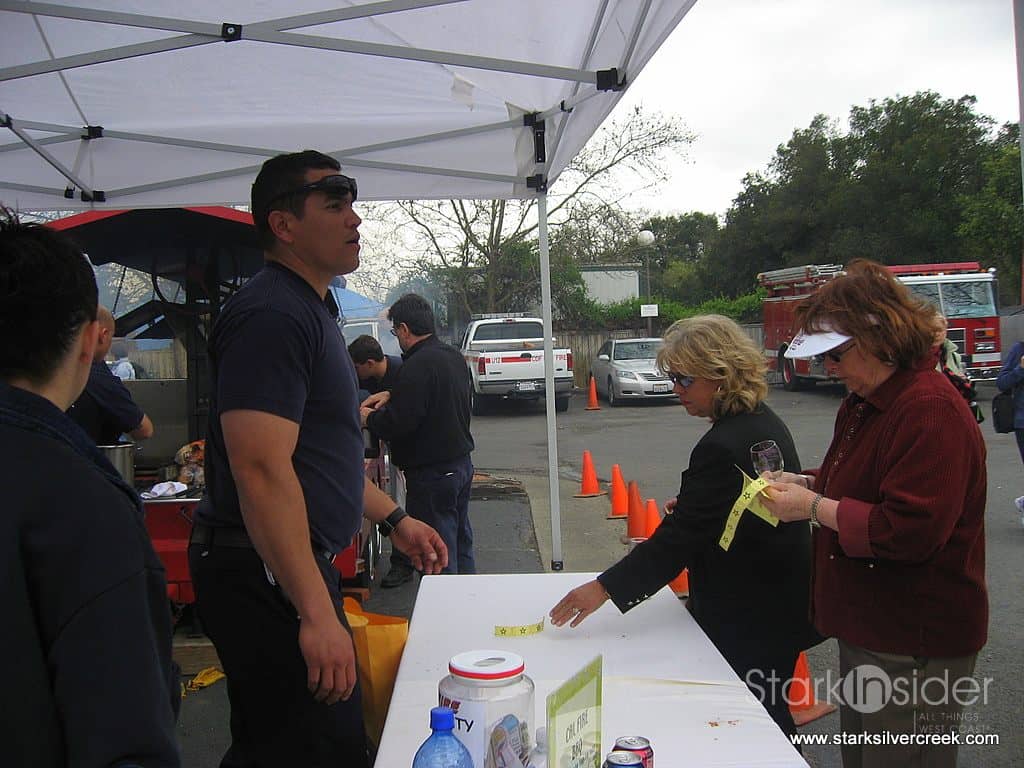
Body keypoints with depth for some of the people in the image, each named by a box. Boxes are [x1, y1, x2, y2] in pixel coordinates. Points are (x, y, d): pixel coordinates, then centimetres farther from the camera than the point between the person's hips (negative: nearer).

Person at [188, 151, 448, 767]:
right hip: (269, 576, -11)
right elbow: (262, 470, -27)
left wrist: (394, 518, 23)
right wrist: (316, 613, -28)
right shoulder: (273, 314, -17)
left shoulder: (310, 310, 17)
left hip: (298, 564, 11)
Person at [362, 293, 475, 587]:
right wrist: (392, 396, 14)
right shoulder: (453, 356, 8)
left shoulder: (418, 366, -22)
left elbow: (398, 424, -25)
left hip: (432, 473, -10)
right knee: (461, 539, 20)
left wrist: (369, 417, -5)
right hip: (461, 463, 10)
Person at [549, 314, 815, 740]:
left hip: (751, 620, -10)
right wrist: (691, 503, 8)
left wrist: (603, 588, -24)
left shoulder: (723, 446, -26)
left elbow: (678, 537, -26)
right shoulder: (764, 421, 6)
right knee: (765, 712, 21)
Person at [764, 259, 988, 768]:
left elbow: (910, 531, -28)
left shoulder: (931, 411, -22)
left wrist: (813, 507, -19)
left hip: (912, 648, -10)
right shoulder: (865, 402, 11)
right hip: (867, 628, 10)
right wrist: (804, 483, 6)